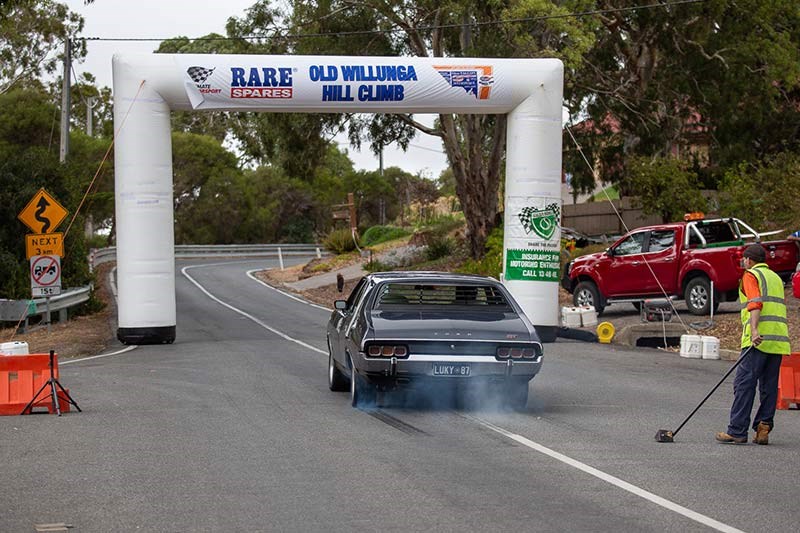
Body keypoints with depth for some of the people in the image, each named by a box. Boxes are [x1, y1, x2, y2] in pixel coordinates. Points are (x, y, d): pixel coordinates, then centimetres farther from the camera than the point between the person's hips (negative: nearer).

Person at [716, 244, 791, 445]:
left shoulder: (751, 275, 1)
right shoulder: (775, 278, 26)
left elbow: (755, 304, -15)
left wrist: (754, 330, -26)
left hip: (759, 340, -7)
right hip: (779, 340, 7)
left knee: (744, 384, -6)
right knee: (769, 387, 8)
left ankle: (737, 431, -8)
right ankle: (763, 429, 5)